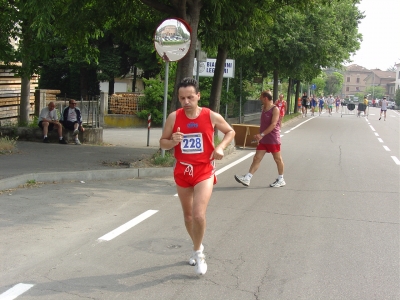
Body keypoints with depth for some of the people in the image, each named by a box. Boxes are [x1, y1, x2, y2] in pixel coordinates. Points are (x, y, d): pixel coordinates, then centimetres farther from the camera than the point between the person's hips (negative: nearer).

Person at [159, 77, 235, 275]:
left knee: (199, 215, -17)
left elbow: (230, 132, 8)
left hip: (204, 171, -3)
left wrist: (220, 147, -9)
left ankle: (198, 251, 8)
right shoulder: (174, 117, -6)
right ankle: (198, 247, 40)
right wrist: (173, 142, -20)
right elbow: (162, 143, 2)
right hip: (182, 171, 3)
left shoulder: (211, 116, -9)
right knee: (188, 215, 16)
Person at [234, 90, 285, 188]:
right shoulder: (264, 108, 11)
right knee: (257, 158, 1)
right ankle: (247, 178, -5)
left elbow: (273, 124, -23)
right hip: (263, 140, 8)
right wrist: (259, 135, 18)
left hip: (273, 139, -8)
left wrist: (262, 134, -30)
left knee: (278, 159, 6)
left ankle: (281, 180, 18)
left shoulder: (275, 109, -14)